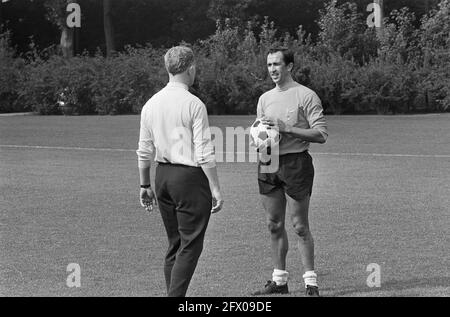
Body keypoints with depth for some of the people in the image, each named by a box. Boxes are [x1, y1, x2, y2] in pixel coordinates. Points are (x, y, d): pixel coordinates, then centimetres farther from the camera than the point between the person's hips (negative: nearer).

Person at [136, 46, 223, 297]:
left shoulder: (151, 104, 6)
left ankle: (174, 293, 17)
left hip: (162, 174, 7)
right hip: (190, 176, -7)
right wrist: (215, 188, -9)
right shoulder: (194, 105, -13)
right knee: (190, 246, -3)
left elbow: (144, 151, 11)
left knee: (174, 245, 15)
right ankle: (176, 296, -11)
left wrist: (145, 185, 20)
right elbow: (204, 153, -14)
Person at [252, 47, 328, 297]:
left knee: (300, 226, -4)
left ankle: (310, 281, 3)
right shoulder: (265, 99, 15)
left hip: (296, 162, -6)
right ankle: (279, 279, 17)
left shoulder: (305, 96, -5)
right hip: (268, 164, 6)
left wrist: (285, 128, -16)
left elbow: (321, 134, -10)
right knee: (274, 225, 8)